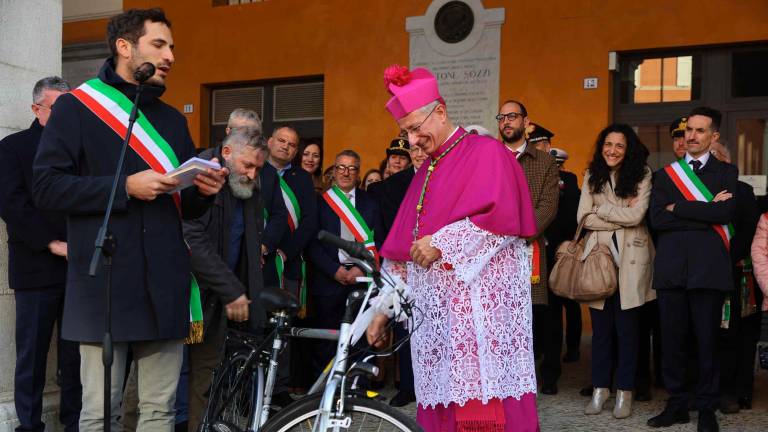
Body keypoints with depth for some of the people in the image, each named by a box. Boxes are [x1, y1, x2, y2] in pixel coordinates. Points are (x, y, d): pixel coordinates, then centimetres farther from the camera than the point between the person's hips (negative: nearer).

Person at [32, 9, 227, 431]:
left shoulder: (173, 119, 19)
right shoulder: (76, 106, 3)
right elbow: (46, 186, -7)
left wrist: (204, 191, -2)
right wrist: (125, 187, -16)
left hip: (165, 286, 5)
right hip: (105, 285, -5)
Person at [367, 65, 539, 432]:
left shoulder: (487, 152, 1)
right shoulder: (424, 174, 22)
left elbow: (502, 215, -16)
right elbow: (400, 248, 20)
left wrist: (442, 242, -13)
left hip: (479, 305, -7)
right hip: (433, 308, 7)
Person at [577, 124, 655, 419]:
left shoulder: (641, 175, 0)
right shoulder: (592, 176, 9)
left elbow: (636, 215, -12)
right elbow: (584, 217, -1)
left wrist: (602, 209, -2)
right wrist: (621, 216, -7)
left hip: (630, 258, -2)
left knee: (626, 326, 3)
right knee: (601, 326, 6)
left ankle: (625, 391, 13)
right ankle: (600, 388, 17)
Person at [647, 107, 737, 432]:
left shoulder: (726, 172, 9)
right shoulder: (665, 174, 14)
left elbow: (726, 212, -10)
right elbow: (657, 219, -2)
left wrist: (679, 208, -6)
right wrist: (707, 214, -8)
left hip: (708, 268, -2)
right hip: (671, 268, 2)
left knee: (707, 340, 3)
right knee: (672, 340, 6)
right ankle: (677, 405, 18)